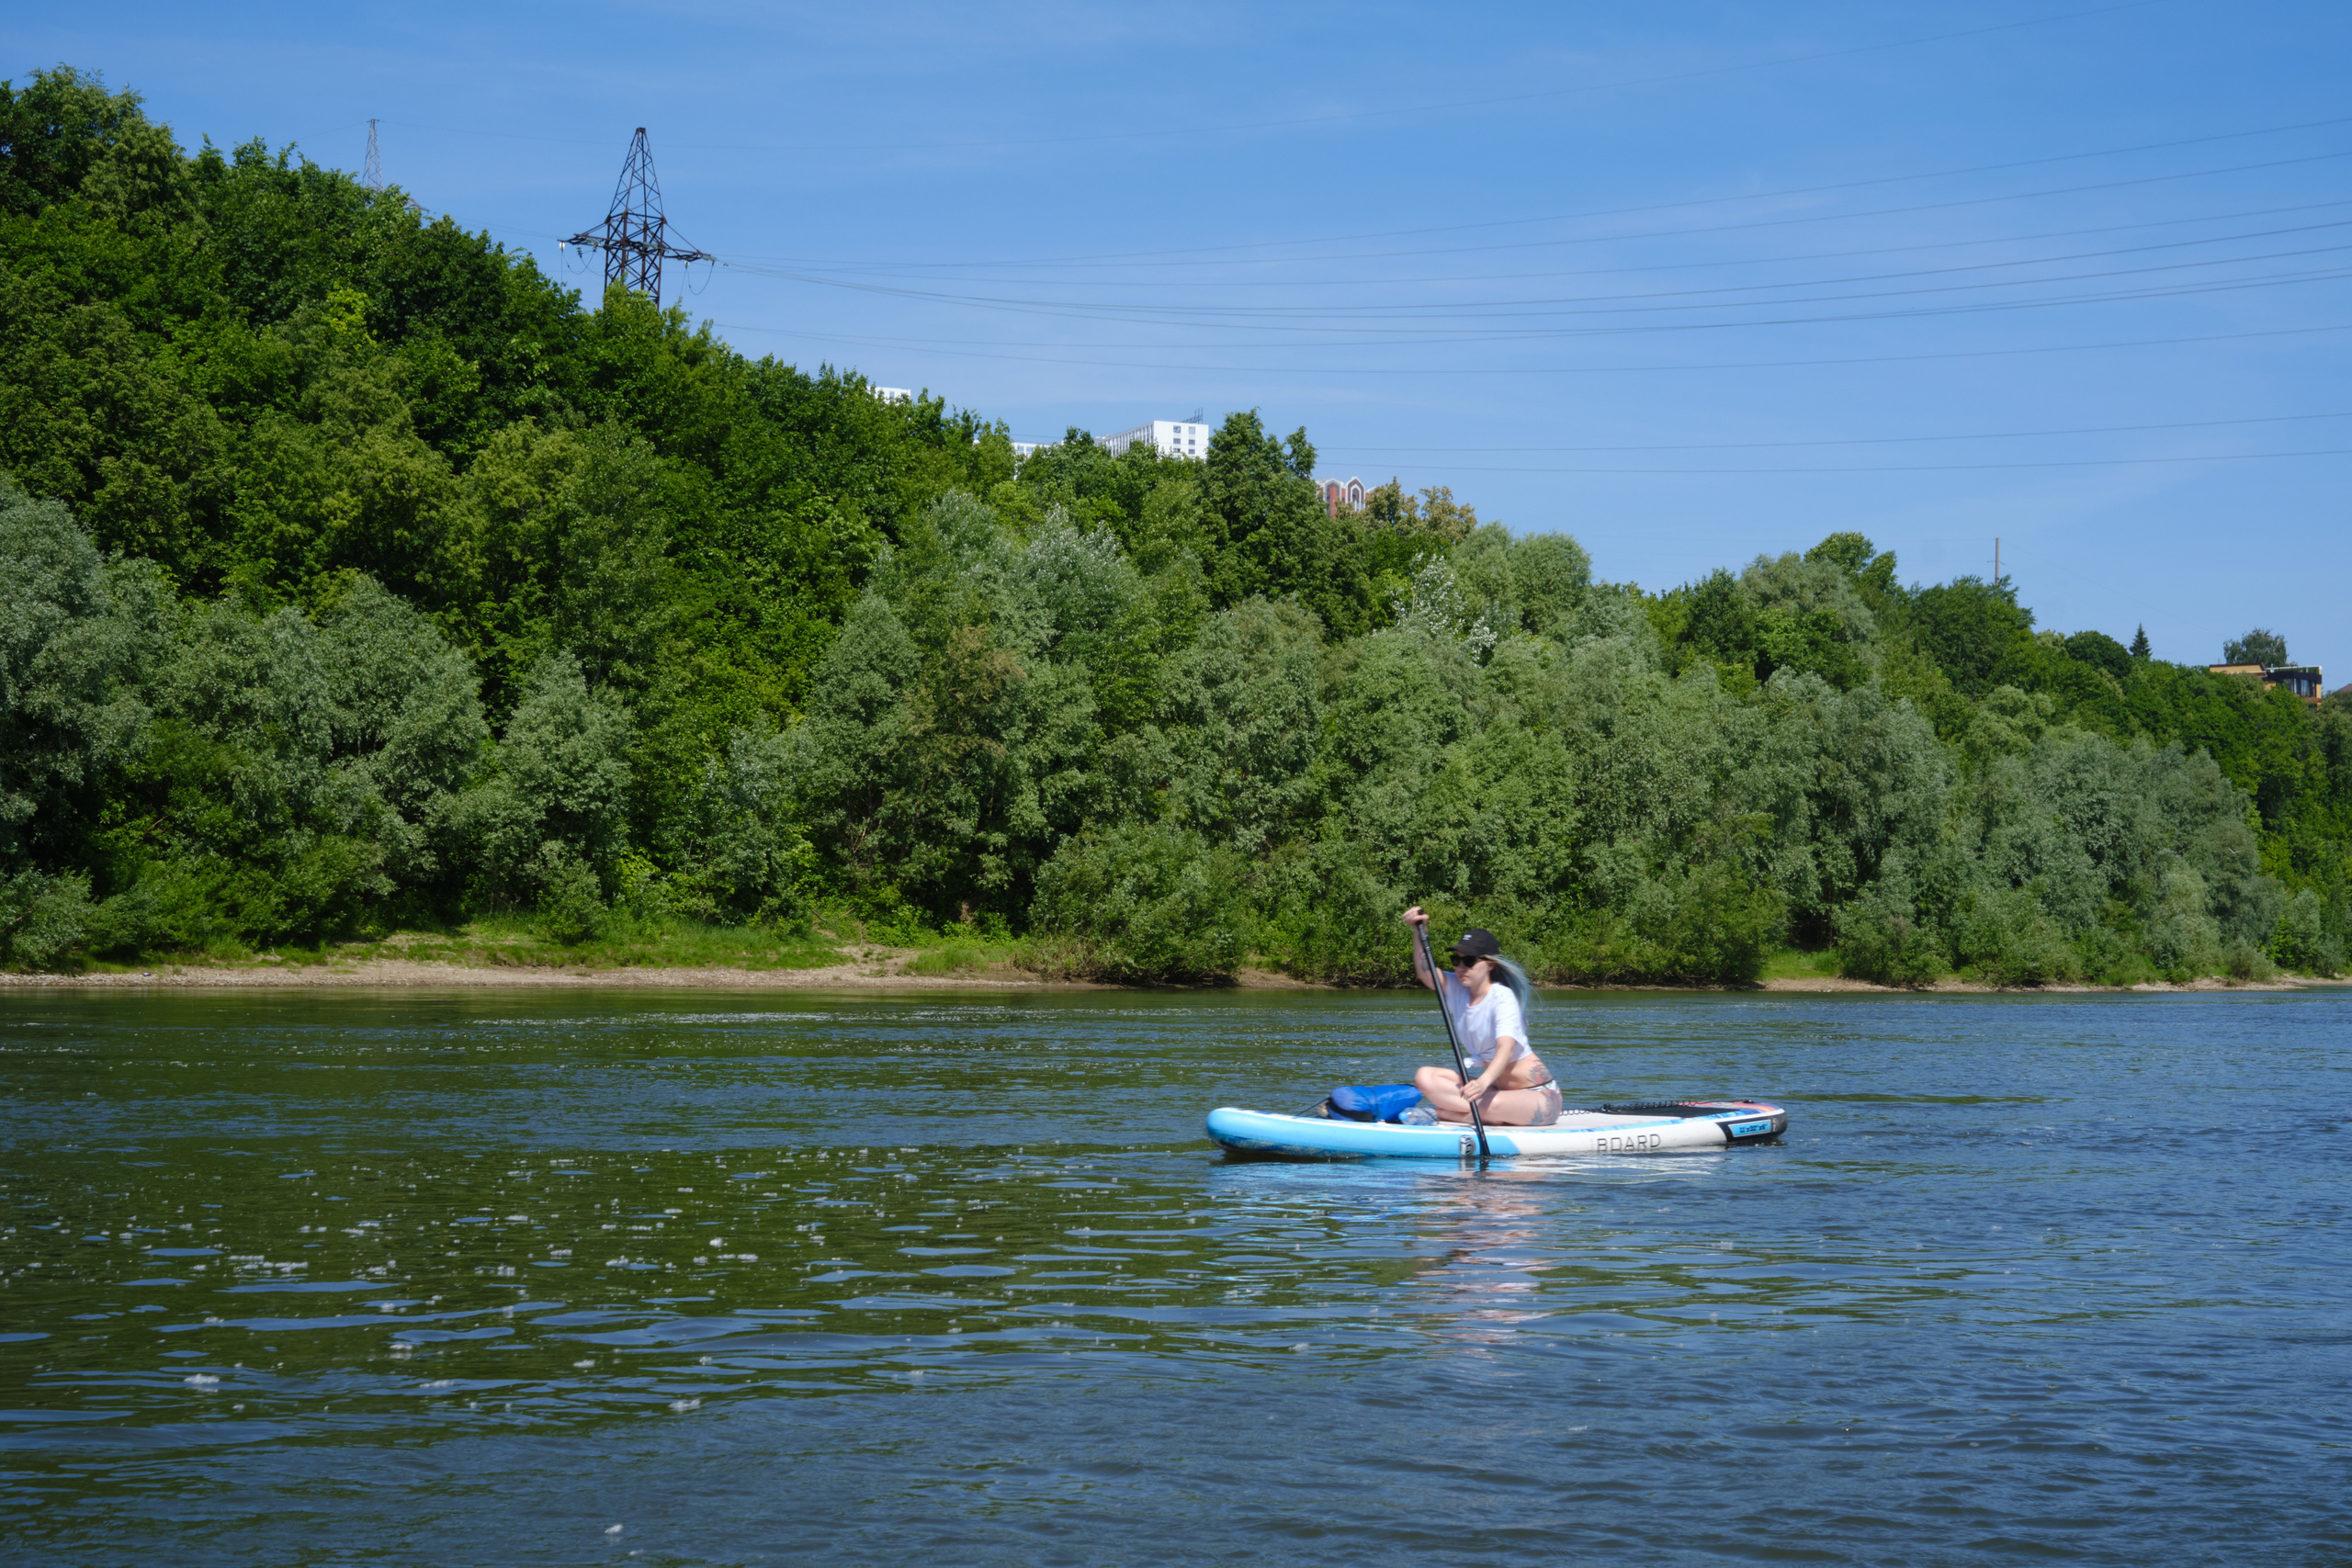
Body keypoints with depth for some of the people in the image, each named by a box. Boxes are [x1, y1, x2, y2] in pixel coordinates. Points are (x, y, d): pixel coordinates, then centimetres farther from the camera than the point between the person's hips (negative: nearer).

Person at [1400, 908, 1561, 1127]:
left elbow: (1506, 1048, -35)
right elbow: (1425, 973, -14)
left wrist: (1484, 1081, -54)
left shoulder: (1502, 997, -20)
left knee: (1491, 1106, -42)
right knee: (1425, 1077, -14)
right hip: (1497, 1088, 8)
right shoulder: (1458, 989, 3)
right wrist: (1419, 931, -27)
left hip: (1537, 1094, -8)